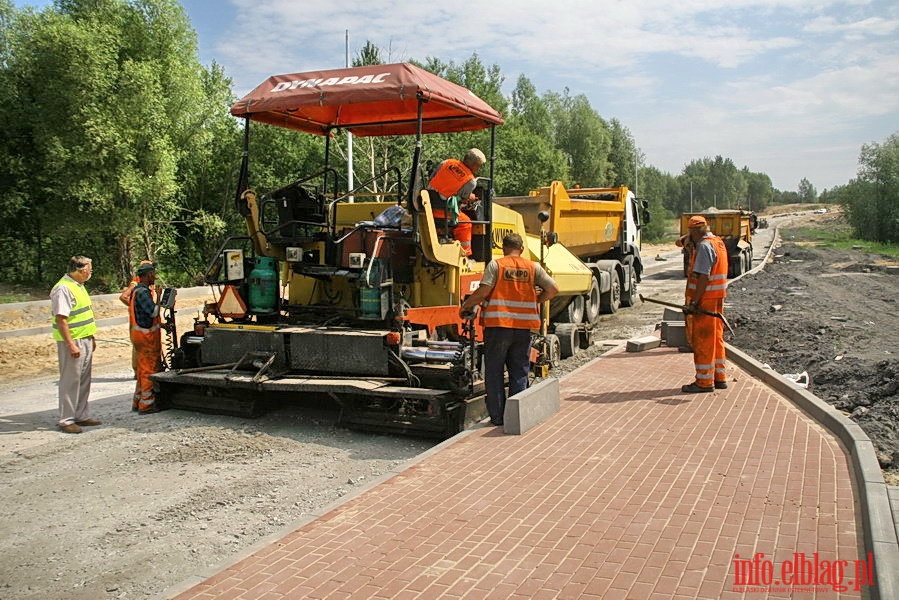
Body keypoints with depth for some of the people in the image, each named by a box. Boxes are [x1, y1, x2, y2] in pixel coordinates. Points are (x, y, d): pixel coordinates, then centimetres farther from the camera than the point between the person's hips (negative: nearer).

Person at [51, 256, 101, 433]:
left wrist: (92, 338, 20)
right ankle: (66, 420, 6)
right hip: (72, 341, -9)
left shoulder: (79, 285, 13)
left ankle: (81, 415, 23)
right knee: (70, 381, -2)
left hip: (85, 340, 9)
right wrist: (71, 345, -24)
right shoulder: (63, 289, -17)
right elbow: (60, 319, -22)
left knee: (84, 380, 14)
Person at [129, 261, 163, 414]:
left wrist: (160, 324, 18)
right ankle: (147, 404, 2)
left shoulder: (137, 290, 15)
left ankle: (138, 401, 25)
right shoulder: (143, 292, -18)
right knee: (150, 370, -3)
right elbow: (153, 312, -25)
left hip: (138, 334, 10)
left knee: (143, 369, 18)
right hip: (146, 337, -10)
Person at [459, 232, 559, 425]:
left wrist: (465, 306, 2)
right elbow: (553, 289, 4)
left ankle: (497, 416, 8)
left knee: (494, 372, 7)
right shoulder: (533, 267, 7)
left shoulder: (496, 265, -2)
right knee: (519, 373, 12)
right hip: (523, 327, 3)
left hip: (498, 325, -3)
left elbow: (483, 291, -11)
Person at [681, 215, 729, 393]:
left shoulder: (704, 246, -15)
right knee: (716, 338, 15)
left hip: (705, 299, -10)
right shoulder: (718, 242, 15)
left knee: (702, 340, -4)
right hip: (718, 298, 10)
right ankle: (719, 378, 22)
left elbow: (704, 276, -22)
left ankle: (704, 381, 1)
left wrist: (695, 301, -22)